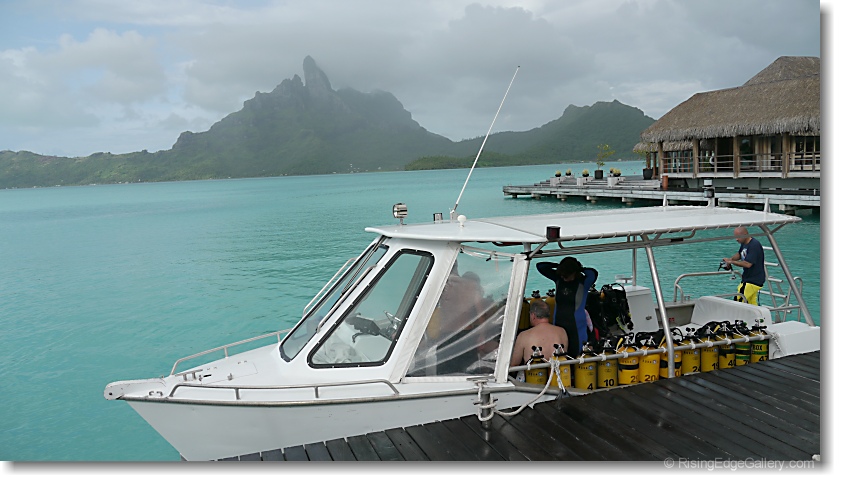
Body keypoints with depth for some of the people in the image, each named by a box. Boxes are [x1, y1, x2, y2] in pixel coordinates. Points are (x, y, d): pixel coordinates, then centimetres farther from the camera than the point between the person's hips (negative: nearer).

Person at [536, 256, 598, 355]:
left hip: (576, 327, -4)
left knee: (574, 354, -1)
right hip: (558, 324, 4)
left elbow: (593, 274, -30)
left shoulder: (583, 282, -9)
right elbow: (540, 266, 9)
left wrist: (580, 269, -13)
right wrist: (558, 266, 1)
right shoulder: (558, 279, 4)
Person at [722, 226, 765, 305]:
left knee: (738, 301, -17)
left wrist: (732, 262, -17)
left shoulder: (754, 245, -20)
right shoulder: (743, 244, 9)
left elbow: (748, 264, -27)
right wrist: (731, 258, 7)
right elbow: (739, 254, 29)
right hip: (747, 279, 9)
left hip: (754, 281, -9)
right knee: (752, 306, 11)